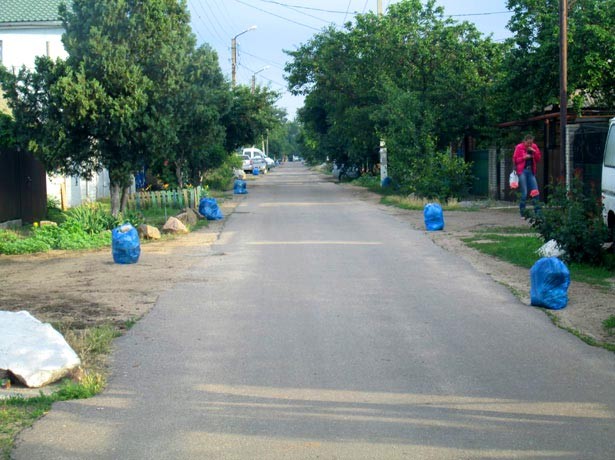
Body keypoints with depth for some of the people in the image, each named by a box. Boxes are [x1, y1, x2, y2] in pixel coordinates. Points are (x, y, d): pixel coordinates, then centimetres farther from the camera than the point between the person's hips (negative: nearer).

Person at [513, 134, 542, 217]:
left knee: (535, 192, -1)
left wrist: (534, 151, -5)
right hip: (522, 171, -4)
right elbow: (515, 159, 0)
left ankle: (537, 212, 4)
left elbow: (538, 159, 11)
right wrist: (524, 157, -14)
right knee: (524, 193, -7)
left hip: (531, 171, 4)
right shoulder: (519, 147, -2)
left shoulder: (534, 147, 10)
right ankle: (522, 212, 3)